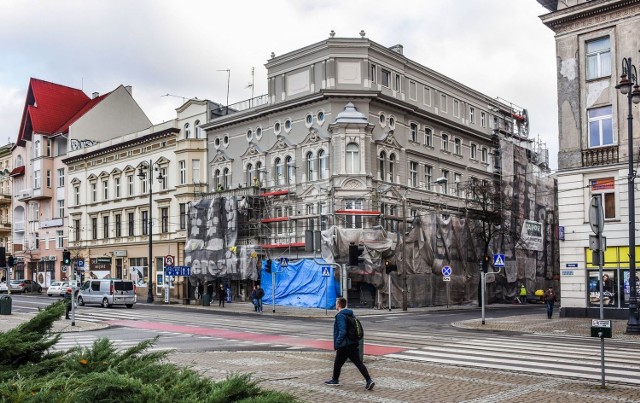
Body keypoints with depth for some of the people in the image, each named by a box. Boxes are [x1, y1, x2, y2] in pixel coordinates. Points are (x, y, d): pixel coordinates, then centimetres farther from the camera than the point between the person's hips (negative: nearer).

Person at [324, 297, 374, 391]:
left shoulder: (340, 316, -16)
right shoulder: (350, 314, 12)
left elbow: (342, 331, -25)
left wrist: (337, 343, -20)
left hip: (344, 345, -8)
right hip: (354, 343, 8)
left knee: (338, 363, 11)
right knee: (358, 362, 4)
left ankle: (335, 380, 26)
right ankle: (369, 380, -5)